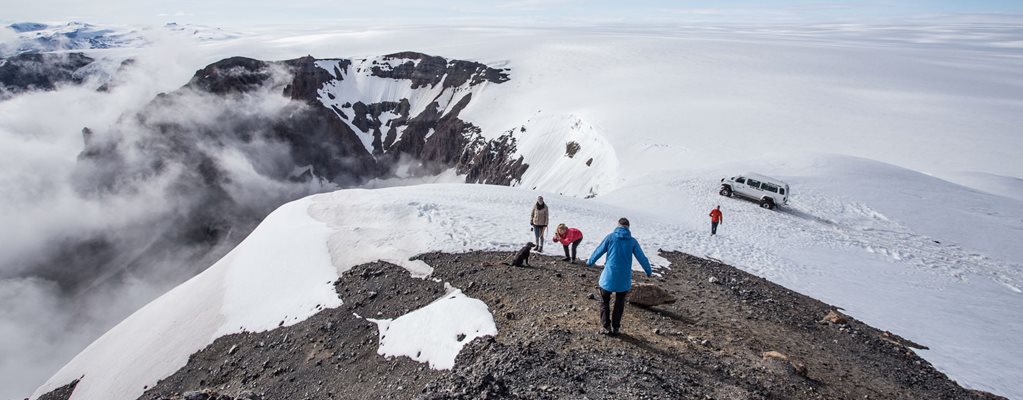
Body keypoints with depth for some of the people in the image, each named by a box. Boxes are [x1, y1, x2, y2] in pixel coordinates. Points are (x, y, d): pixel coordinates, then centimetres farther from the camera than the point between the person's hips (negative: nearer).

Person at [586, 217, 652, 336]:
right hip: (624, 278, 2)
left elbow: (599, 251, 3)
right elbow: (642, 257, 5)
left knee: (605, 301, 14)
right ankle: (616, 327, 19)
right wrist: (648, 271, 20)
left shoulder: (611, 237, -4)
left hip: (609, 276, -1)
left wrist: (590, 261, 20)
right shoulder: (632, 241, 0)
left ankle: (606, 326, 9)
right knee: (619, 303, 17)